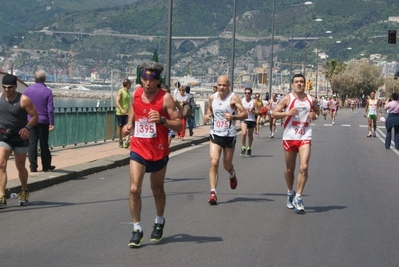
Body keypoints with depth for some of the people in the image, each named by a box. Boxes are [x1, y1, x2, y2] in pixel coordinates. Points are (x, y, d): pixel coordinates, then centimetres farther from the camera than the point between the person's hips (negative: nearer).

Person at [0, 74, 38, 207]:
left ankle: (24, 192, 35)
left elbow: (35, 116, -8)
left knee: (20, 167, 11)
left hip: (20, 138, -2)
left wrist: (27, 127, -25)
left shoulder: (24, 100, -11)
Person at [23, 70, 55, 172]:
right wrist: (51, 123, -6)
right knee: (44, 144, 8)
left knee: (32, 143, 2)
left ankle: (33, 166, -2)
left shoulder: (27, 90, 2)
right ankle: (46, 166, 16)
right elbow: (50, 109, -8)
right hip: (43, 121, -1)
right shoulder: (48, 91, -5)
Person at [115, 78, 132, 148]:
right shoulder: (120, 91, -9)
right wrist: (121, 109, -33)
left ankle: (127, 141, -21)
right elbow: (117, 101, -20)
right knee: (120, 128, 6)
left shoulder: (128, 92, 14)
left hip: (127, 113, 5)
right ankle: (120, 142, 18)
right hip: (120, 113, -5)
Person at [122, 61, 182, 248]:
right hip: (138, 149, 2)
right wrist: (128, 125, -1)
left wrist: (161, 120, -29)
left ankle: (159, 222, 39)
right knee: (134, 189, -11)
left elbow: (178, 125, -13)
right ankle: (137, 229, -1)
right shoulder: (136, 94, 1)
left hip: (158, 151, -2)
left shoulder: (165, 98, -12)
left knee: (157, 189, 15)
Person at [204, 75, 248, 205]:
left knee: (227, 165, 12)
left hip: (230, 135, -2)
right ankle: (213, 192, -15)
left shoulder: (233, 98, -10)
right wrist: (207, 115, 2)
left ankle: (232, 175, 50)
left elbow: (245, 114, -15)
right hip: (215, 134, 2)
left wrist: (233, 116, -32)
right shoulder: (212, 97, 3)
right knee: (214, 162, -15)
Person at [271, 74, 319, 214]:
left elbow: (317, 112, 22)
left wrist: (314, 116, -1)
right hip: (289, 137, -1)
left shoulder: (311, 100, 5)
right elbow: (274, 114, -3)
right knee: (290, 169, 10)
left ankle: (298, 198, -6)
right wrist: (288, 113, -18)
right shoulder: (287, 99, -2)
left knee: (304, 167, -14)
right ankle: (290, 193, 35)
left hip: (305, 137, 1)